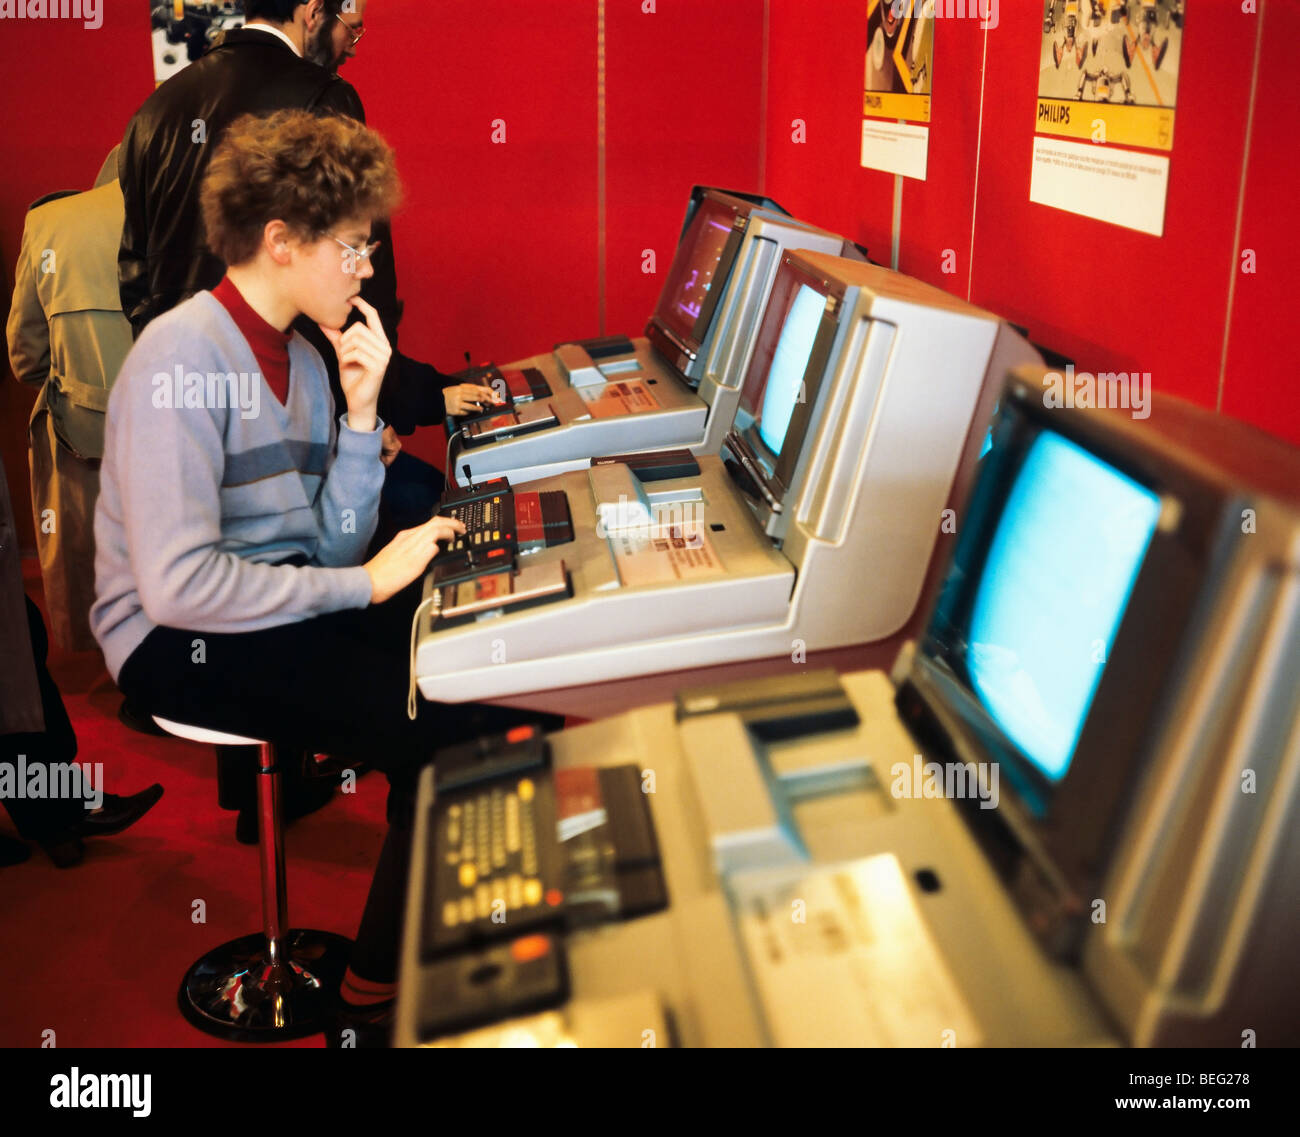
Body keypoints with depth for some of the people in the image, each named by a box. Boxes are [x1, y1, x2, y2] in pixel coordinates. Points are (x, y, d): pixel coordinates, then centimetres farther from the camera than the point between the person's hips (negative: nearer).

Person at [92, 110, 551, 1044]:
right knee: (448, 730, -22)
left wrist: (361, 413, -6)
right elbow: (176, 585, -26)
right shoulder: (184, 358, -18)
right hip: (178, 643, -8)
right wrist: (366, 585, -21)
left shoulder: (298, 354, 8)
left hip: (283, 601, 8)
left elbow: (333, 544, 4)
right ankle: (380, 997, 0)